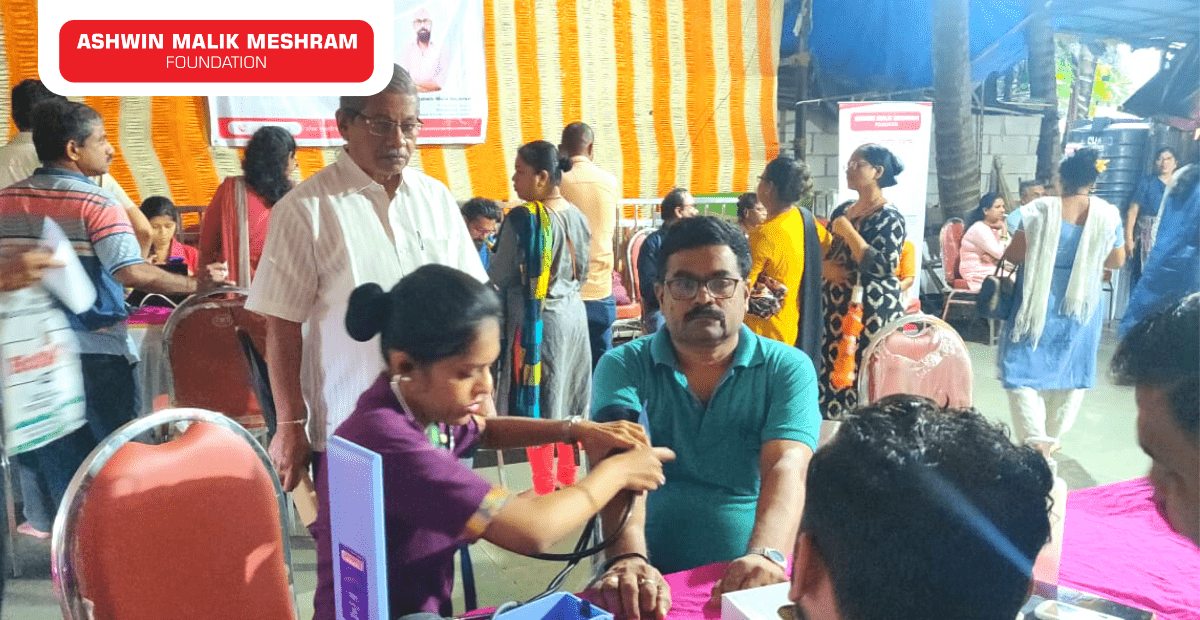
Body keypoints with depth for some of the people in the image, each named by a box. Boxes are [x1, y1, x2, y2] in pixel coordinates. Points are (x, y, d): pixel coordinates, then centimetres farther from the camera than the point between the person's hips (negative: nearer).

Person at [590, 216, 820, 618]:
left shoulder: (788, 369, 3)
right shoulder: (623, 367, 2)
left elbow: (786, 468, -12)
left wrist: (765, 556, -31)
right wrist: (629, 559, -31)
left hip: (751, 583, 1)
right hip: (654, 583, -1)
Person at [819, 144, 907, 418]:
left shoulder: (889, 217, -8)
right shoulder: (842, 212, 13)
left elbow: (883, 266, -19)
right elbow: (823, 252, 20)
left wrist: (848, 231, -17)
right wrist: (825, 267, -3)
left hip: (873, 310, -7)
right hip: (838, 306, 7)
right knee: (834, 373, 6)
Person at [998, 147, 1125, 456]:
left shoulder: (1039, 210, -13)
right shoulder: (1108, 215, -5)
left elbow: (1014, 254, -11)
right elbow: (1117, 261, 5)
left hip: (1037, 305, -3)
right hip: (1081, 307, 3)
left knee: (1023, 371, 3)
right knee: (1071, 374, 18)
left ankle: (1035, 439, -12)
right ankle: (1052, 437, 29)